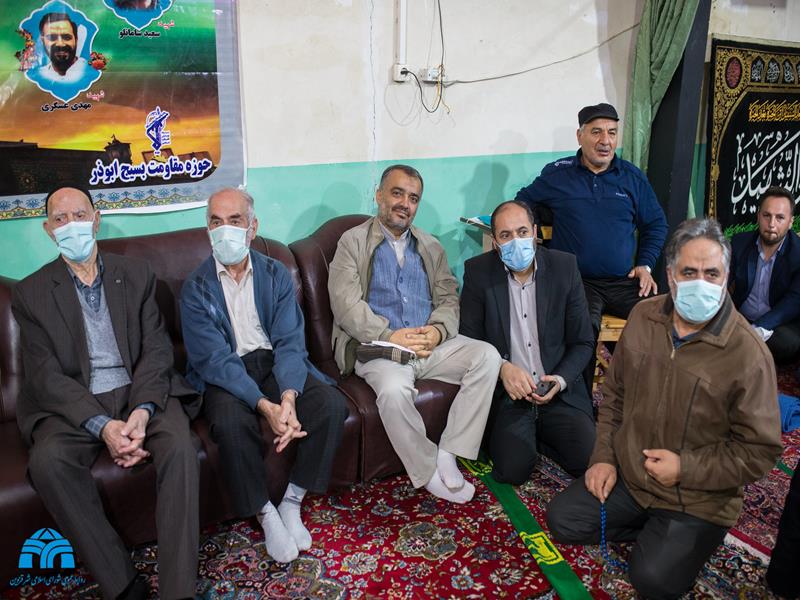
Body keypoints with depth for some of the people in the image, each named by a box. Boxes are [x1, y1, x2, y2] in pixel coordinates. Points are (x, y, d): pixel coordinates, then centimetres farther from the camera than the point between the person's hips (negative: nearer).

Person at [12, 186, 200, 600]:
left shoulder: (135, 275, 10)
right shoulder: (31, 293, 6)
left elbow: (156, 348, 2)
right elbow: (45, 374, -4)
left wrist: (143, 411, -18)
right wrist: (102, 426, -20)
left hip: (140, 392, 1)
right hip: (74, 405, 0)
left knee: (180, 447, -30)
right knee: (47, 461, -31)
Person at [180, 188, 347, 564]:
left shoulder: (276, 275, 3)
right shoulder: (195, 289, -5)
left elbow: (290, 342, -6)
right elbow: (215, 360, -15)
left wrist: (288, 397, -26)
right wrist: (264, 405, -30)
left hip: (275, 365, 3)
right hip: (225, 375, -2)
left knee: (331, 404, -22)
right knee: (231, 423, -34)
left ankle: (293, 501, -5)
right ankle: (265, 514, -10)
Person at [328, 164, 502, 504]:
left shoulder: (430, 247, 20)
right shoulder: (353, 242, 4)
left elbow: (448, 299, 14)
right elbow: (346, 305, -8)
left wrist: (438, 330, -9)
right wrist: (389, 336, -18)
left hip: (430, 344, 5)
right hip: (378, 346, -4)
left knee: (487, 356, -20)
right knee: (393, 390, -36)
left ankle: (448, 453, -17)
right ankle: (428, 472, -12)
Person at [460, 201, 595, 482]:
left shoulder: (565, 267, -1)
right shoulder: (478, 271, -4)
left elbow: (583, 342, 4)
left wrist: (561, 380, -13)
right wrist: (502, 368, -18)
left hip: (559, 394, 2)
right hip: (507, 396, -2)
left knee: (591, 461, -15)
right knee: (513, 469, -21)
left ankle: (538, 435, 15)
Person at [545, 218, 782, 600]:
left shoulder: (748, 352, -19)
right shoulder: (642, 317, -3)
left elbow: (759, 450, -14)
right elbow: (614, 394, 8)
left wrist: (686, 469, -20)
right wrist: (604, 457, 1)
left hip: (696, 500, -5)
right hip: (627, 476, 5)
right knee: (562, 520, -3)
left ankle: (687, 537, 13)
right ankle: (653, 533, 12)